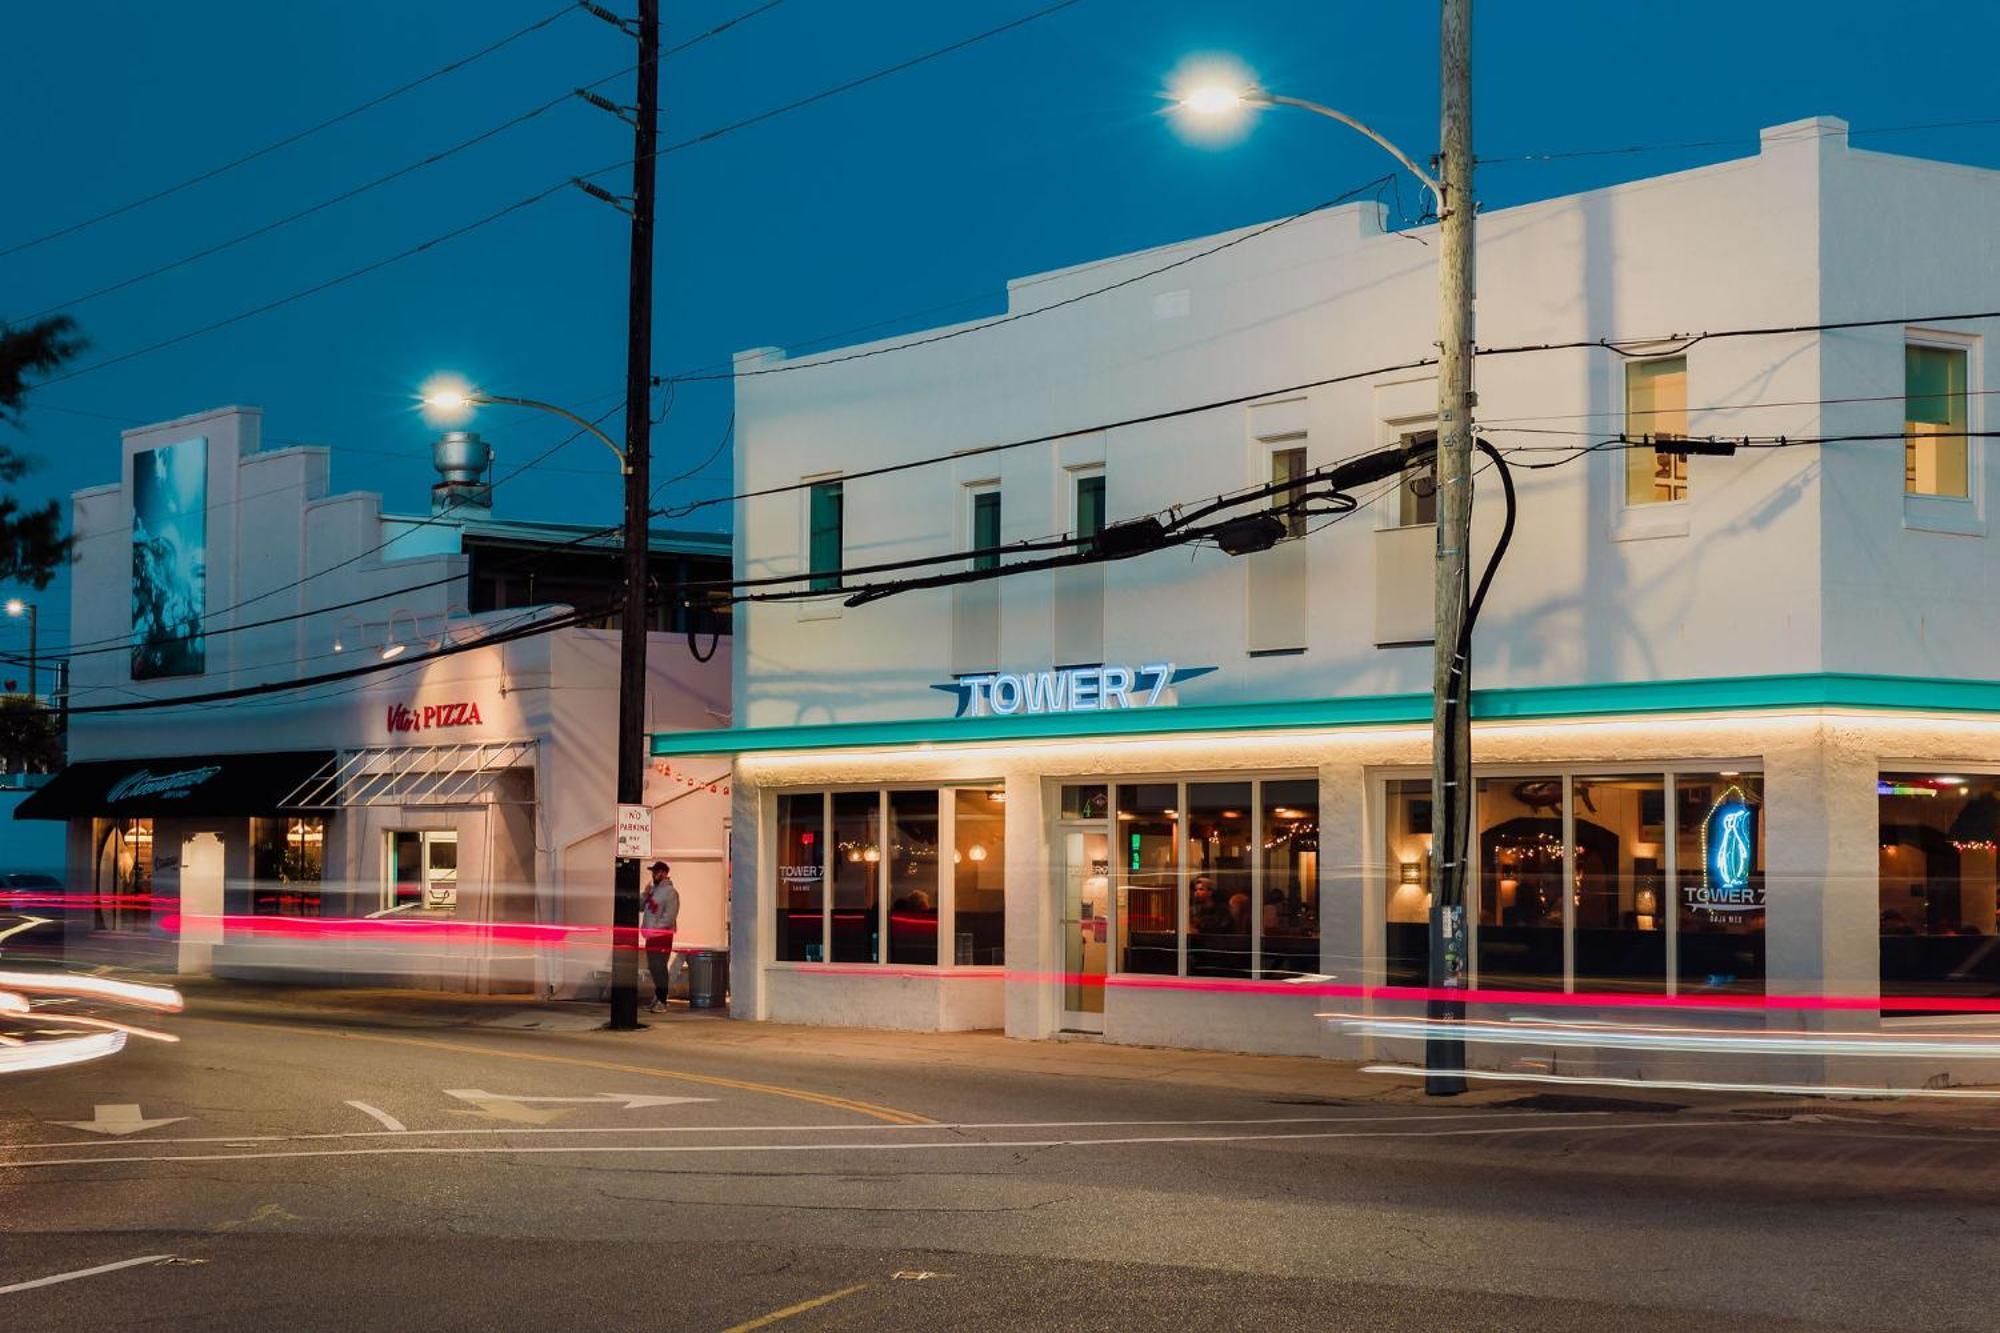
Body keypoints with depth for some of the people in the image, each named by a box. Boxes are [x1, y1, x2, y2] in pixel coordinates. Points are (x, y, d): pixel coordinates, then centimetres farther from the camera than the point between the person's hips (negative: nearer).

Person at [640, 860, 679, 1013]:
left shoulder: (670, 892, -8)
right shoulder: (652, 889, 16)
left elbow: (669, 916, -15)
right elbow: (640, 907, 15)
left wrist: (654, 930, -19)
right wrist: (645, 895, -2)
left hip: (662, 935, -8)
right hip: (650, 935, 8)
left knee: (659, 967, -9)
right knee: (653, 967, 11)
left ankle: (662, 1001, -8)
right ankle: (657, 998, 19)